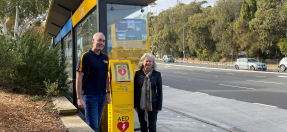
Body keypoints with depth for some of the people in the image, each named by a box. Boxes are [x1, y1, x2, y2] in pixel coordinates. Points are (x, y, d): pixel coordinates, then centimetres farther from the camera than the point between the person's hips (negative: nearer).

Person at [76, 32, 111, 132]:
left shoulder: (105, 58, 10)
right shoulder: (85, 56, -9)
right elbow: (79, 78, -11)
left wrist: (107, 93, 14)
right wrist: (79, 98, -16)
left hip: (102, 96, 6)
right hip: (90, 96, -6)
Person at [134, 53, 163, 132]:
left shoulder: (157, 74, -3)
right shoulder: (138, 74, -1)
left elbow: (159, 91, 0)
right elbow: (135, 90, 3)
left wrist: (159, 106, -2)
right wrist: (135, 105, 2)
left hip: (153, 103, -1)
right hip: (141, 104, 1)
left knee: (152, 125, 4)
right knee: (143, 125, 12)